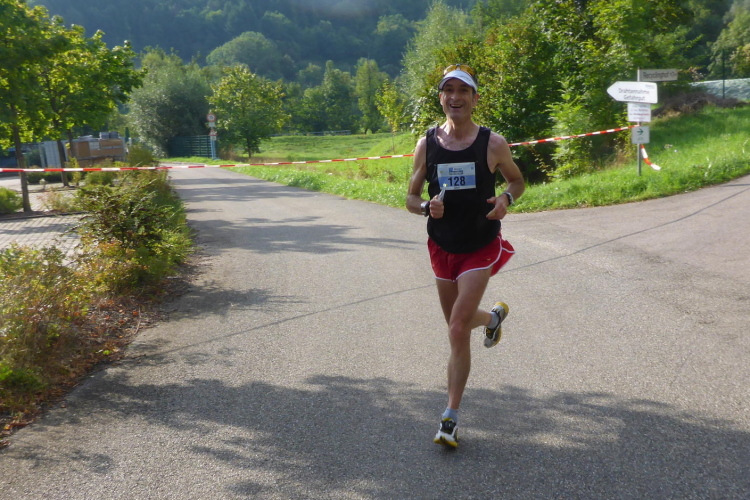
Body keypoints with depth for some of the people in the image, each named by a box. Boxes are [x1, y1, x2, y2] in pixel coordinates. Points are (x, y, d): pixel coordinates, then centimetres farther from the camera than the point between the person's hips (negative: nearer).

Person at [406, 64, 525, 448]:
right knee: (458, 325, 18)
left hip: (481, 247, -3)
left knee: (458, 331, -12)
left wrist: (506, 199, -15)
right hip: (442, 247, 4)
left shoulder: (493, 144, -8)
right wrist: (427, 207, -21)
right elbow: (411, 198, 2)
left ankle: (451, 418, 0)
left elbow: (518, 181, 8)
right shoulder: (426, 144, -3)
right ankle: (493, 317, 55)